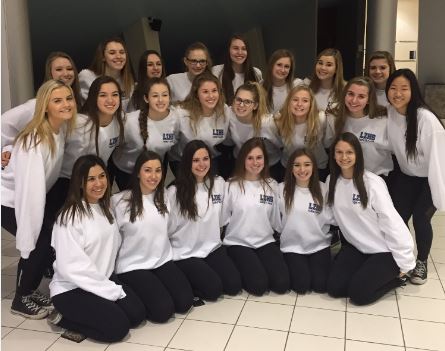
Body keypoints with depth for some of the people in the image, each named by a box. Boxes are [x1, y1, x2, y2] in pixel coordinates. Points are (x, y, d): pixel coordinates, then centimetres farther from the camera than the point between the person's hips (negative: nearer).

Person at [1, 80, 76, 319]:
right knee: (42, 241, -15)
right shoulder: (36, 141, -33)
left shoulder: (62, 127, -9)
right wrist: (27, 243, -33)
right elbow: (30, 192, -35)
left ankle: (29, 290, 22)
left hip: (39, 195, 8)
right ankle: (21, 300, 9)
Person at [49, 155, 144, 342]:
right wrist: (113, 290, -18)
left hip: (104, 279, 7)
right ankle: (63, 317, 1)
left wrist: (113, 285, -4)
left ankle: (84, 316, 6)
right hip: (71, 288, -7)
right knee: (118, 327, -17)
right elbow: (71, 267, -22)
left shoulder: (106, 209, 7)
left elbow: (113, 245, 8)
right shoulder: (70, 216, -19)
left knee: (136, 313, -9)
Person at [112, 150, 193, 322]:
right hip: (132, 266, -5)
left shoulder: (163, 199, 6)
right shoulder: (120, 201, -12)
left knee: (185, 302, -10)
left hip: (162, 261, 6)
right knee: (163, 309, -18)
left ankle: (155, 285, 15)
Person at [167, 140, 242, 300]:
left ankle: (199, 275, 15)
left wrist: (214, 239, 11)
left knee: (234, 285, -8)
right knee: (213, 289, -17)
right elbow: (167, 228, -8)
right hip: (185, 254, -5)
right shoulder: (174, 192, -15)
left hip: (213, 248, 5)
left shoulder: (219, 183, -1)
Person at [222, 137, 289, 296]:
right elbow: (223, 218, -4)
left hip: (265, 241, 3)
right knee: (258, 285, -20)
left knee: (281, 284, -14)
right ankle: (241, 269, 11)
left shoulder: (272, 185, 4)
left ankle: (260, 264, 14)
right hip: (238, 243, -3)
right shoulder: (231, 186, -7)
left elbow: (276, 219, 9)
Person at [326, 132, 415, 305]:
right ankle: (367, 270, 16)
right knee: (334, 288, -6)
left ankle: (397, 276, 11)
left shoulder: (372, 182, -20)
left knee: (358, 294, -12)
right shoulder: (331, 181, -3)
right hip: (355, 246, 5)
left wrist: (405, 263, -14)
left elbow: (392, 221, -18)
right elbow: (332, 214, 8)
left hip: (384, 250, -5)